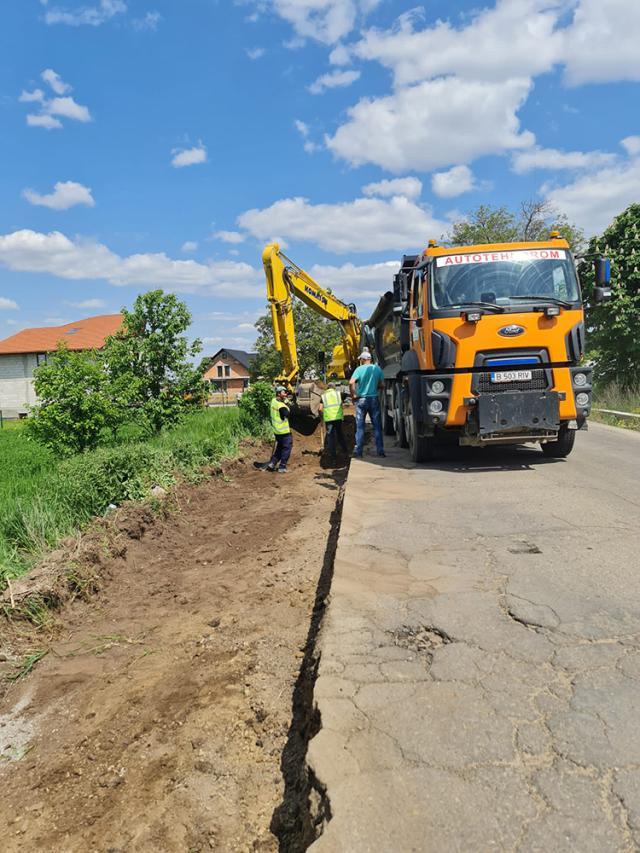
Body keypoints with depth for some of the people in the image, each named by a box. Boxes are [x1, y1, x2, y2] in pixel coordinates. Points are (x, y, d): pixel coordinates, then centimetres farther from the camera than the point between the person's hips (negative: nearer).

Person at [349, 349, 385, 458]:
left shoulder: (359, 369, -6)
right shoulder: (377, 369, 3)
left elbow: (351, 383, -19)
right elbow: (382, 385, 4)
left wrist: (353, 395, -9)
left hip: (361, 399, -2)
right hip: (374, 399, 2)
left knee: (360, 426, 4)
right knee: (377, 426, 8)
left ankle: (358, 451, 3)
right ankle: (380, 450, 9)